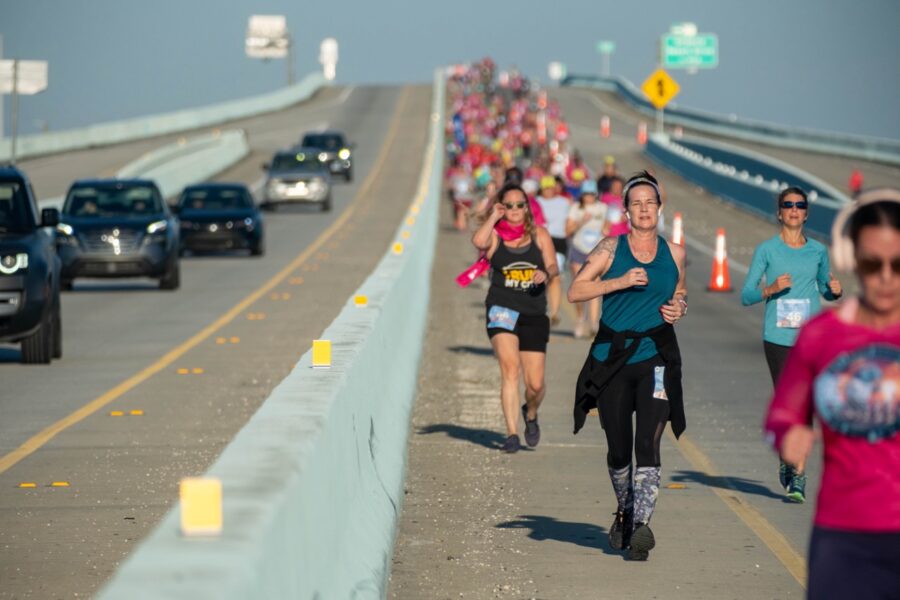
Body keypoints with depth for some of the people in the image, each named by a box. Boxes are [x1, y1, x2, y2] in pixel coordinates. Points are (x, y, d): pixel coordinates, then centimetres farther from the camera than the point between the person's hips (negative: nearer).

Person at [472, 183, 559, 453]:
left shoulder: (539, 235, 11)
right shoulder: (495, 235, 4)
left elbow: (553, 267, 2)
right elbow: (478, 241, -20)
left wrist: (546, 273, -20)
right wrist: (494, 216, -7)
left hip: (534, 314, 2)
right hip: (502, 309, -2)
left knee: (535, 384, 0)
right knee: (510, 368, -22)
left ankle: (531, 414, 35)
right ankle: (512, 434, -21)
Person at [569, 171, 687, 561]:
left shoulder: (674, 254, 8)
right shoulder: (611, 248, 1)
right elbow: (574, 291, -5)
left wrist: (680, 307, 3)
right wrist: (620, 282, -15)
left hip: (656, 358, 0)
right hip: (612, 360, 0)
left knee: (648, 444, -15)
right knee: (618, 448, 8)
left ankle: (642, 525, -20)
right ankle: (624, 513, 33)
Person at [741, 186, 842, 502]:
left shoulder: (818, 251, 9)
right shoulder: (767, 250, 2)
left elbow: (825, 289, 22)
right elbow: (746, 296, 1)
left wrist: (835, 290, 0)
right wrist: (770, 289, -17)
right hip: (778, 336, -1)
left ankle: (797, 476, -5)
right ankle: (787, 459, 26)